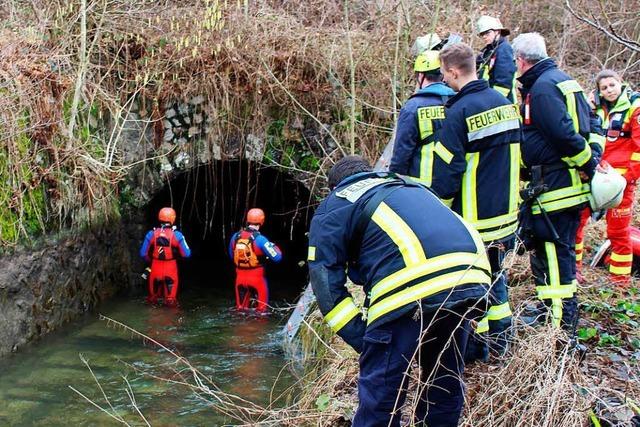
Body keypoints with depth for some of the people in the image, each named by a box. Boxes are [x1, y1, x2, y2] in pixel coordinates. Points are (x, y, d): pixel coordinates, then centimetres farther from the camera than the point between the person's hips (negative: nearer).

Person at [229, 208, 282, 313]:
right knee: (261, 307, 11)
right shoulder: (260, 239, -19)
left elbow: (231, 256, 12)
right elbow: (277, 257, -16)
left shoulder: (235, 236, -4)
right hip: (257, 277, -4)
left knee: (241, 308, 18)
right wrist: (274, 247, 4)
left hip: (240, 277, 4)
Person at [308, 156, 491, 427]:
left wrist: (363, 341, 8)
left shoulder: (333, 207, 20)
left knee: (380, 394, 4)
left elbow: (326, 283, 9)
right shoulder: (411, 188, 39)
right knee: (445, 382, 22)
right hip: (470, 277, 6)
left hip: (411, 288, -6)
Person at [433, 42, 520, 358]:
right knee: (495, 274, 20)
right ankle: (499, 340, 28)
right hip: (505, 213, 7)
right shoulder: (505, 104, 5)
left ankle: (474, 349, 13)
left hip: (473, 219, -7)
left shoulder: (459, 113, -18)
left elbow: (447, 170, -17)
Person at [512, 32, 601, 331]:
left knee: (552, 254, -6)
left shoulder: (541, 88, -15)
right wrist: (592, 157, 8)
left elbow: (564, 135, -25)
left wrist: (588, 163, -15)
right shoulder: (563, 79, 16)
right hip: (572, 184, 10)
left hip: (554, 188, -10)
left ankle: (560, 327, -3)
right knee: (562, 249, 19)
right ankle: (565, 320, 31)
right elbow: (591, 123, 18)